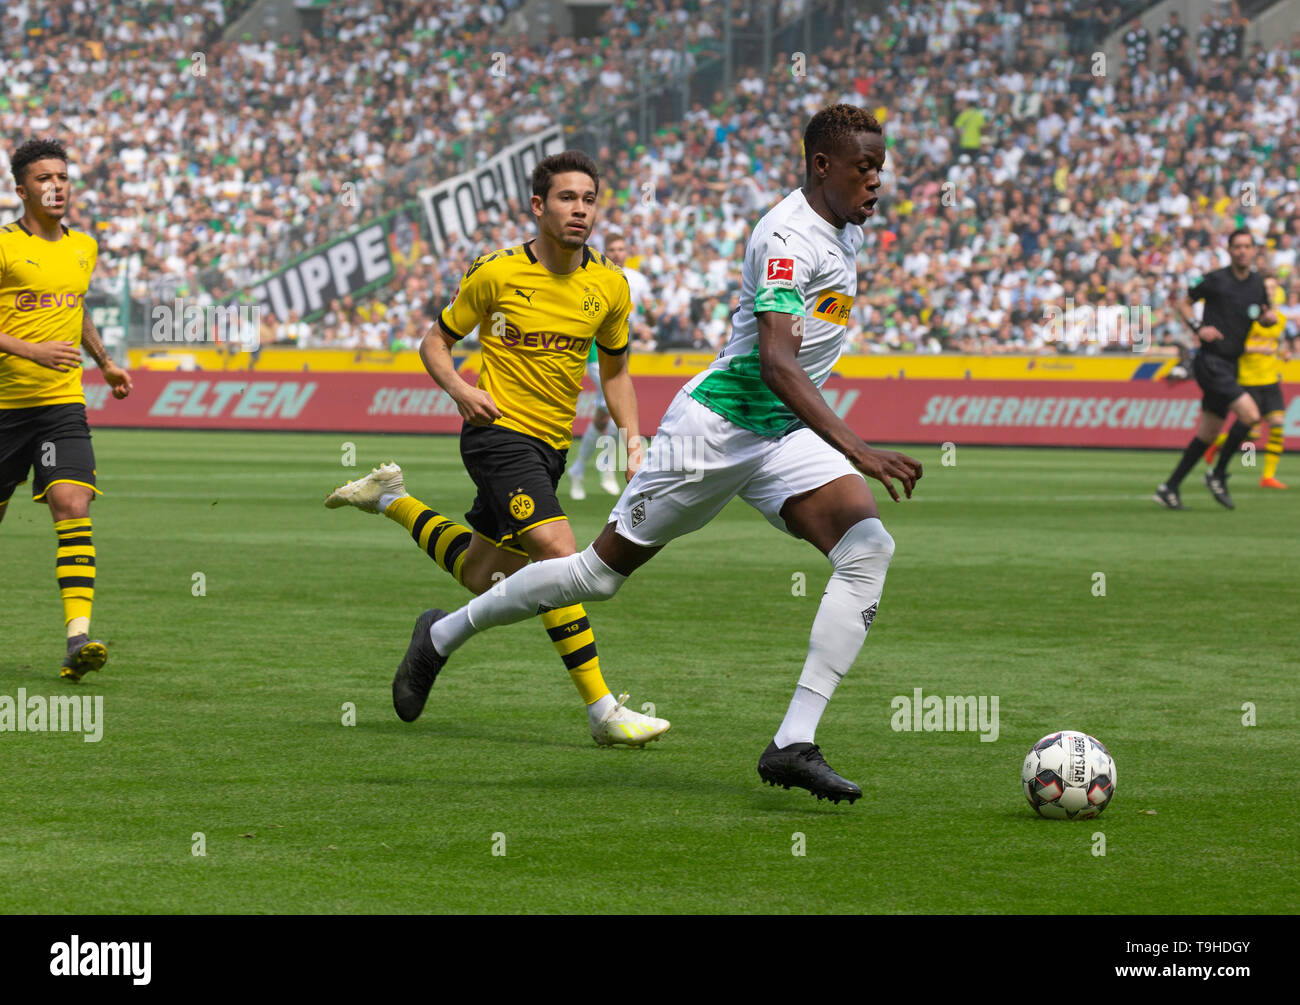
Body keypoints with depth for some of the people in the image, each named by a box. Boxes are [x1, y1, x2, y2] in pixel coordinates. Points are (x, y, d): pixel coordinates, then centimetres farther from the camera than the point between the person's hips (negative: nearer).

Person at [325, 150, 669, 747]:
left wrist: (633, 440, 4)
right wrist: (459, 389, -16)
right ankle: (602, 712, -22)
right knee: (560, 554, -22)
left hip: (550, 445, 6)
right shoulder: (496, 273, -8)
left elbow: (615, 370, 17)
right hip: (499, 430, -6)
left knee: (483, 579, 15)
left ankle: (392, 500, 37)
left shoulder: (609, 286, 4)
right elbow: (436, 341, 4)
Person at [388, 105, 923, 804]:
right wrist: (857, 449, -43)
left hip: (786, 433, 7)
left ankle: (794, 745, -25)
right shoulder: (789, 237, -22)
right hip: (716, 425, -7)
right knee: (603, 571, 5)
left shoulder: (847, 229, 8)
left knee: (869, 548, -19)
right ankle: (444, 634, 29)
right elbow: (775, 361, -35)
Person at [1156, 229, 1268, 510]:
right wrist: (1198, 327, -13)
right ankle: (1218, 475, -5)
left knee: (1207, 434, 9)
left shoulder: (1257, 283, 9)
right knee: (1250, 414, -20)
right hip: (1211, 361, -7)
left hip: (1230, 365, 7)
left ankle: (1169, 487, 18)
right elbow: (1184, 303, 4)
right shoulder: (1216, 280, -7)